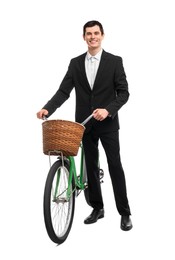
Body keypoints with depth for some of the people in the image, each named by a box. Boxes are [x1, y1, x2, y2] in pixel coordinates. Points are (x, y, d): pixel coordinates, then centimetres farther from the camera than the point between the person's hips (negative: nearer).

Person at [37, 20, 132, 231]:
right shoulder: (75, 63, 5)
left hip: (107, 123, -3)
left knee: (115, 166, -1)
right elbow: (63, 91, -1)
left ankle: (124, 213, 7)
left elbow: (123, 92, -6)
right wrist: (47, 108, -17)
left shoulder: (114, 61, -4)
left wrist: (108, 109, -22)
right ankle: (97, 208, 23)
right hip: (85, 124, 3)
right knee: (91, 166, 10)